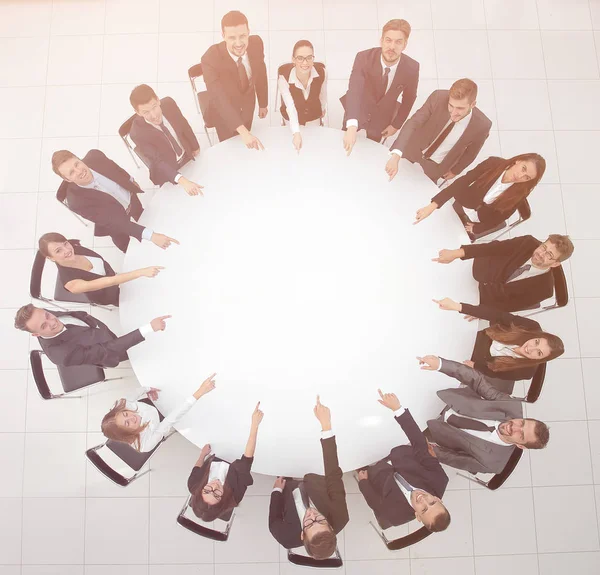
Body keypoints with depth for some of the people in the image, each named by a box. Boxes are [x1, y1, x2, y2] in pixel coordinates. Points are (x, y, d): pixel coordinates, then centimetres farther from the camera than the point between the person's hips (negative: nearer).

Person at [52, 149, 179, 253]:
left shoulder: (94, 157, -32)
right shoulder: (76, 200, -42)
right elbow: (112, 222, -42)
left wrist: (131, 180, 12)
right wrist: (151, 235, -51)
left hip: (131, 198, 4)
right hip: (117, 220, -4)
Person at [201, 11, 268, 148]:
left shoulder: (256, 43, -23)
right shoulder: (210, 59, -37)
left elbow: (260, 74, -4)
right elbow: (219, 99, -44)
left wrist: (263, 103, 8)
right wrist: (243, 131, -57)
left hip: (247, 106, 4)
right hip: (224, 112, -4)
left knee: (246, 147, 24)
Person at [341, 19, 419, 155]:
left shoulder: (411, 68, -27)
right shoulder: (364, 58, -34)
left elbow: (409, 97, -7)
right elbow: (354, 91, -48)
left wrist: (396, 124, -2)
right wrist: (352, 127, -64)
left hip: (382, 116, 1)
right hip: (358, 110, 0)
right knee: (344, 145, 22)